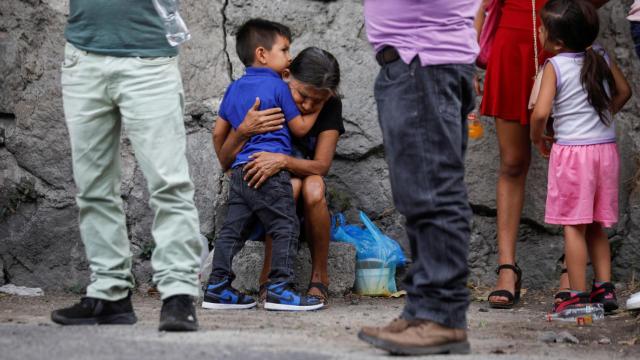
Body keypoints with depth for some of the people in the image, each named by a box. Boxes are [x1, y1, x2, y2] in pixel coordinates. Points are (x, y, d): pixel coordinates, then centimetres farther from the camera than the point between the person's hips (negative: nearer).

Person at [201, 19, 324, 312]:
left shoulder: (234, 89, 17)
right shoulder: (277, 86, -3)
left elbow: (218, 133, 20)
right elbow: (300, 128, 4)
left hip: (240, 169, 7)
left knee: (233, 229, 8)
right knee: (285, 227, -3)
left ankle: (217, 287, 8)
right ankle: (279, 289, -8)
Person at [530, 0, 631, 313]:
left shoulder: (555, 66, -11)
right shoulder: (601, 58, 5)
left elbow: (540, 112, -19)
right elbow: (623, 92, 17)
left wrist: (537, 138, -1)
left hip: (572, 152, -6)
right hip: (607, 149, 6)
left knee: (573, 226, 0)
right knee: (595, 226, 16)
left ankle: (579, 295, 0)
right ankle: (604, 287, 16)